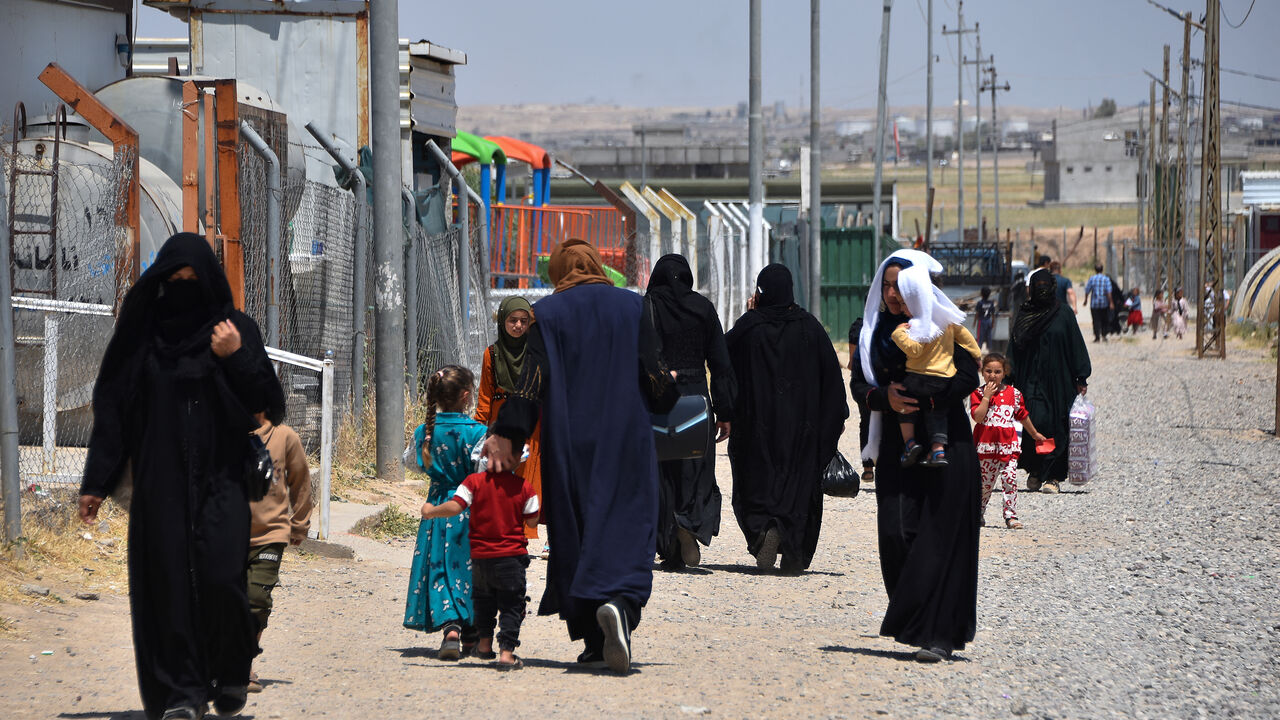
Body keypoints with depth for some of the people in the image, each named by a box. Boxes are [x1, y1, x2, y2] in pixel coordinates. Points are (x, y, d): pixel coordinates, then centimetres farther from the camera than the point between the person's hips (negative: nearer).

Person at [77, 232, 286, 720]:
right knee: (169, 583, -5)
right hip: (160, 483, 1)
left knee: (220, 578, -12)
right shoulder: (142, 332, 6)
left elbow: (268, 404, 0)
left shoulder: (235, 329, 4)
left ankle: (232, 672, 13)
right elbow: (111, 406, 6)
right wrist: (96, 483, 2)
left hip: (220, 480, -1)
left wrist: (235, 360, -16)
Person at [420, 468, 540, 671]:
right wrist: (540, 508, 20)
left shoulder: (474, 481, -7)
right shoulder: (524, 487, -6)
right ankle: (506, 652, -7)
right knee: (511, 604, 4)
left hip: (480, 554, 2)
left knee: (484, 598, 26)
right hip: (512, 555, -2)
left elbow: (454, 507, -16)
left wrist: (430, 511, 1)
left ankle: (485, 644, 34)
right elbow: (532, 522, -1)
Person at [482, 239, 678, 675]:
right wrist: (670, 389, 23)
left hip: (568, 446, 1)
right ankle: (620, 603, -34)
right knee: (627, 530, -4)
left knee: (575, 535, 9)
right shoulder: (631, 307, 3)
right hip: (626, 442, -1)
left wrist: (506, 436, -9)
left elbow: (532, 379, -7)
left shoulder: (547, 313, 2)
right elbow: (656, 378, 1)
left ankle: (594, 641, 6)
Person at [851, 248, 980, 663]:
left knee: (939, 538, -8)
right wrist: (886, 398, -14)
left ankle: (938, 634, -8)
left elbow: (969, 377, -11)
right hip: (897, 448, 4)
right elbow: (860, 385, 7)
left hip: (945, 445, -4)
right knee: (897, 532, -6)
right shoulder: (875, 331, 9)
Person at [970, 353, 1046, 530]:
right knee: (985, 482, 5)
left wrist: (1035, 434, 32)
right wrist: (987, 396, -16)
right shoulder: (978, 393, 0)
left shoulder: (1013, 394, 8)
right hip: (986, 446, -1)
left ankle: (1011, 515, -7)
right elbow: (977, 417, -14)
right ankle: (978, 514, 24)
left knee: (1010, 479, -10)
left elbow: (1023, 416, 22)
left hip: (1008, 445, 1)